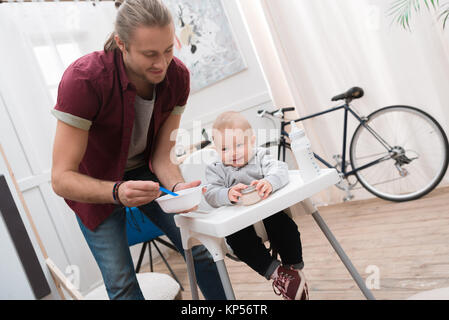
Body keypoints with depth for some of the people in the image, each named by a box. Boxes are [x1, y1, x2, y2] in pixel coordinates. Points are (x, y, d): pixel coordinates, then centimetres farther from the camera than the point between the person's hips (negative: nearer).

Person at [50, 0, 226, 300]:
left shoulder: (177, 75, -20)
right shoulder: (83, 80, -34)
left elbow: (162, 156, -13)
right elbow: (62, 179, -32)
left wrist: (178, 188, -35)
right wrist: (117, 192, -49)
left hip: (146, 170, 4)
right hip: (93, 184, -3)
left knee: (201, 249, 2)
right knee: (122, 284, -7)